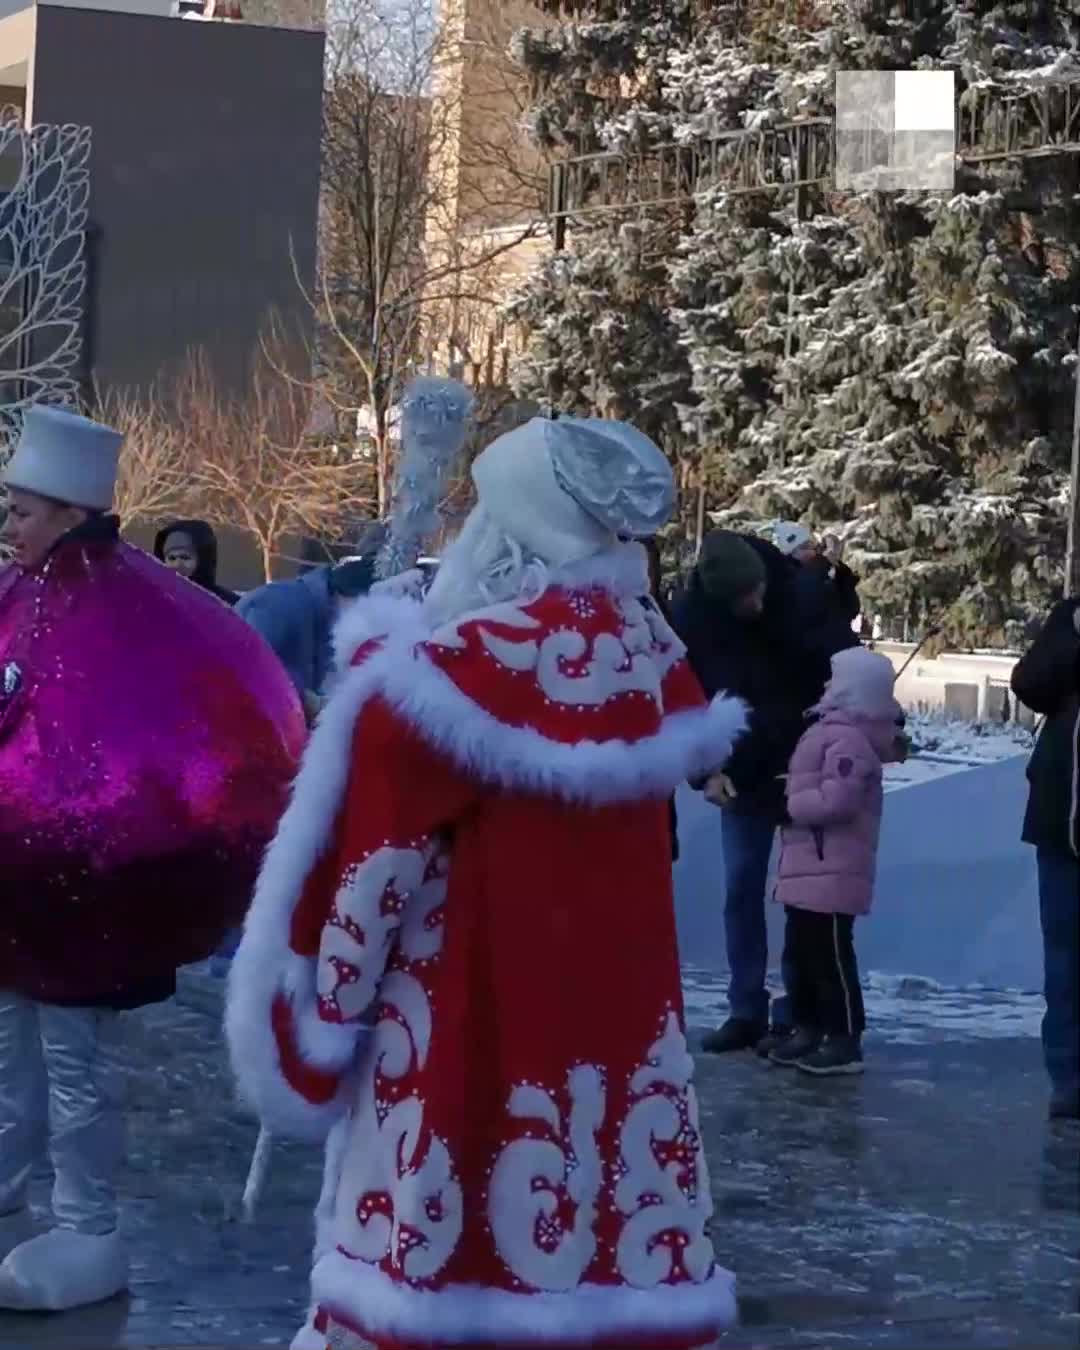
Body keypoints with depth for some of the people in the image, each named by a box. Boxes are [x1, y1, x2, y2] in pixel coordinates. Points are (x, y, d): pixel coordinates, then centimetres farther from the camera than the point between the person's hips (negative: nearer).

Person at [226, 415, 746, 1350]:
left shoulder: (450, 673, -16)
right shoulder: (657, 663, 3)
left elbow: (372, 872, -12)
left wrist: (319, 1014, 1)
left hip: (467, 1037, -6)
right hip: (623, 1021, 6)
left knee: (426, 1272, 3)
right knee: (613, 1258, 10)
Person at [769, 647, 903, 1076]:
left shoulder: (848, 739, -18)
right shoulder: (832, 732, 15)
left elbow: (836, 799, -25)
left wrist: (792, 805, -14)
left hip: (831, 872, -11)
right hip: (809, 868, 11)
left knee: (830, 955, -7)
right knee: (800, 953, 16)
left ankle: (845, 1039, -3)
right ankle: (808, 1029, 25)